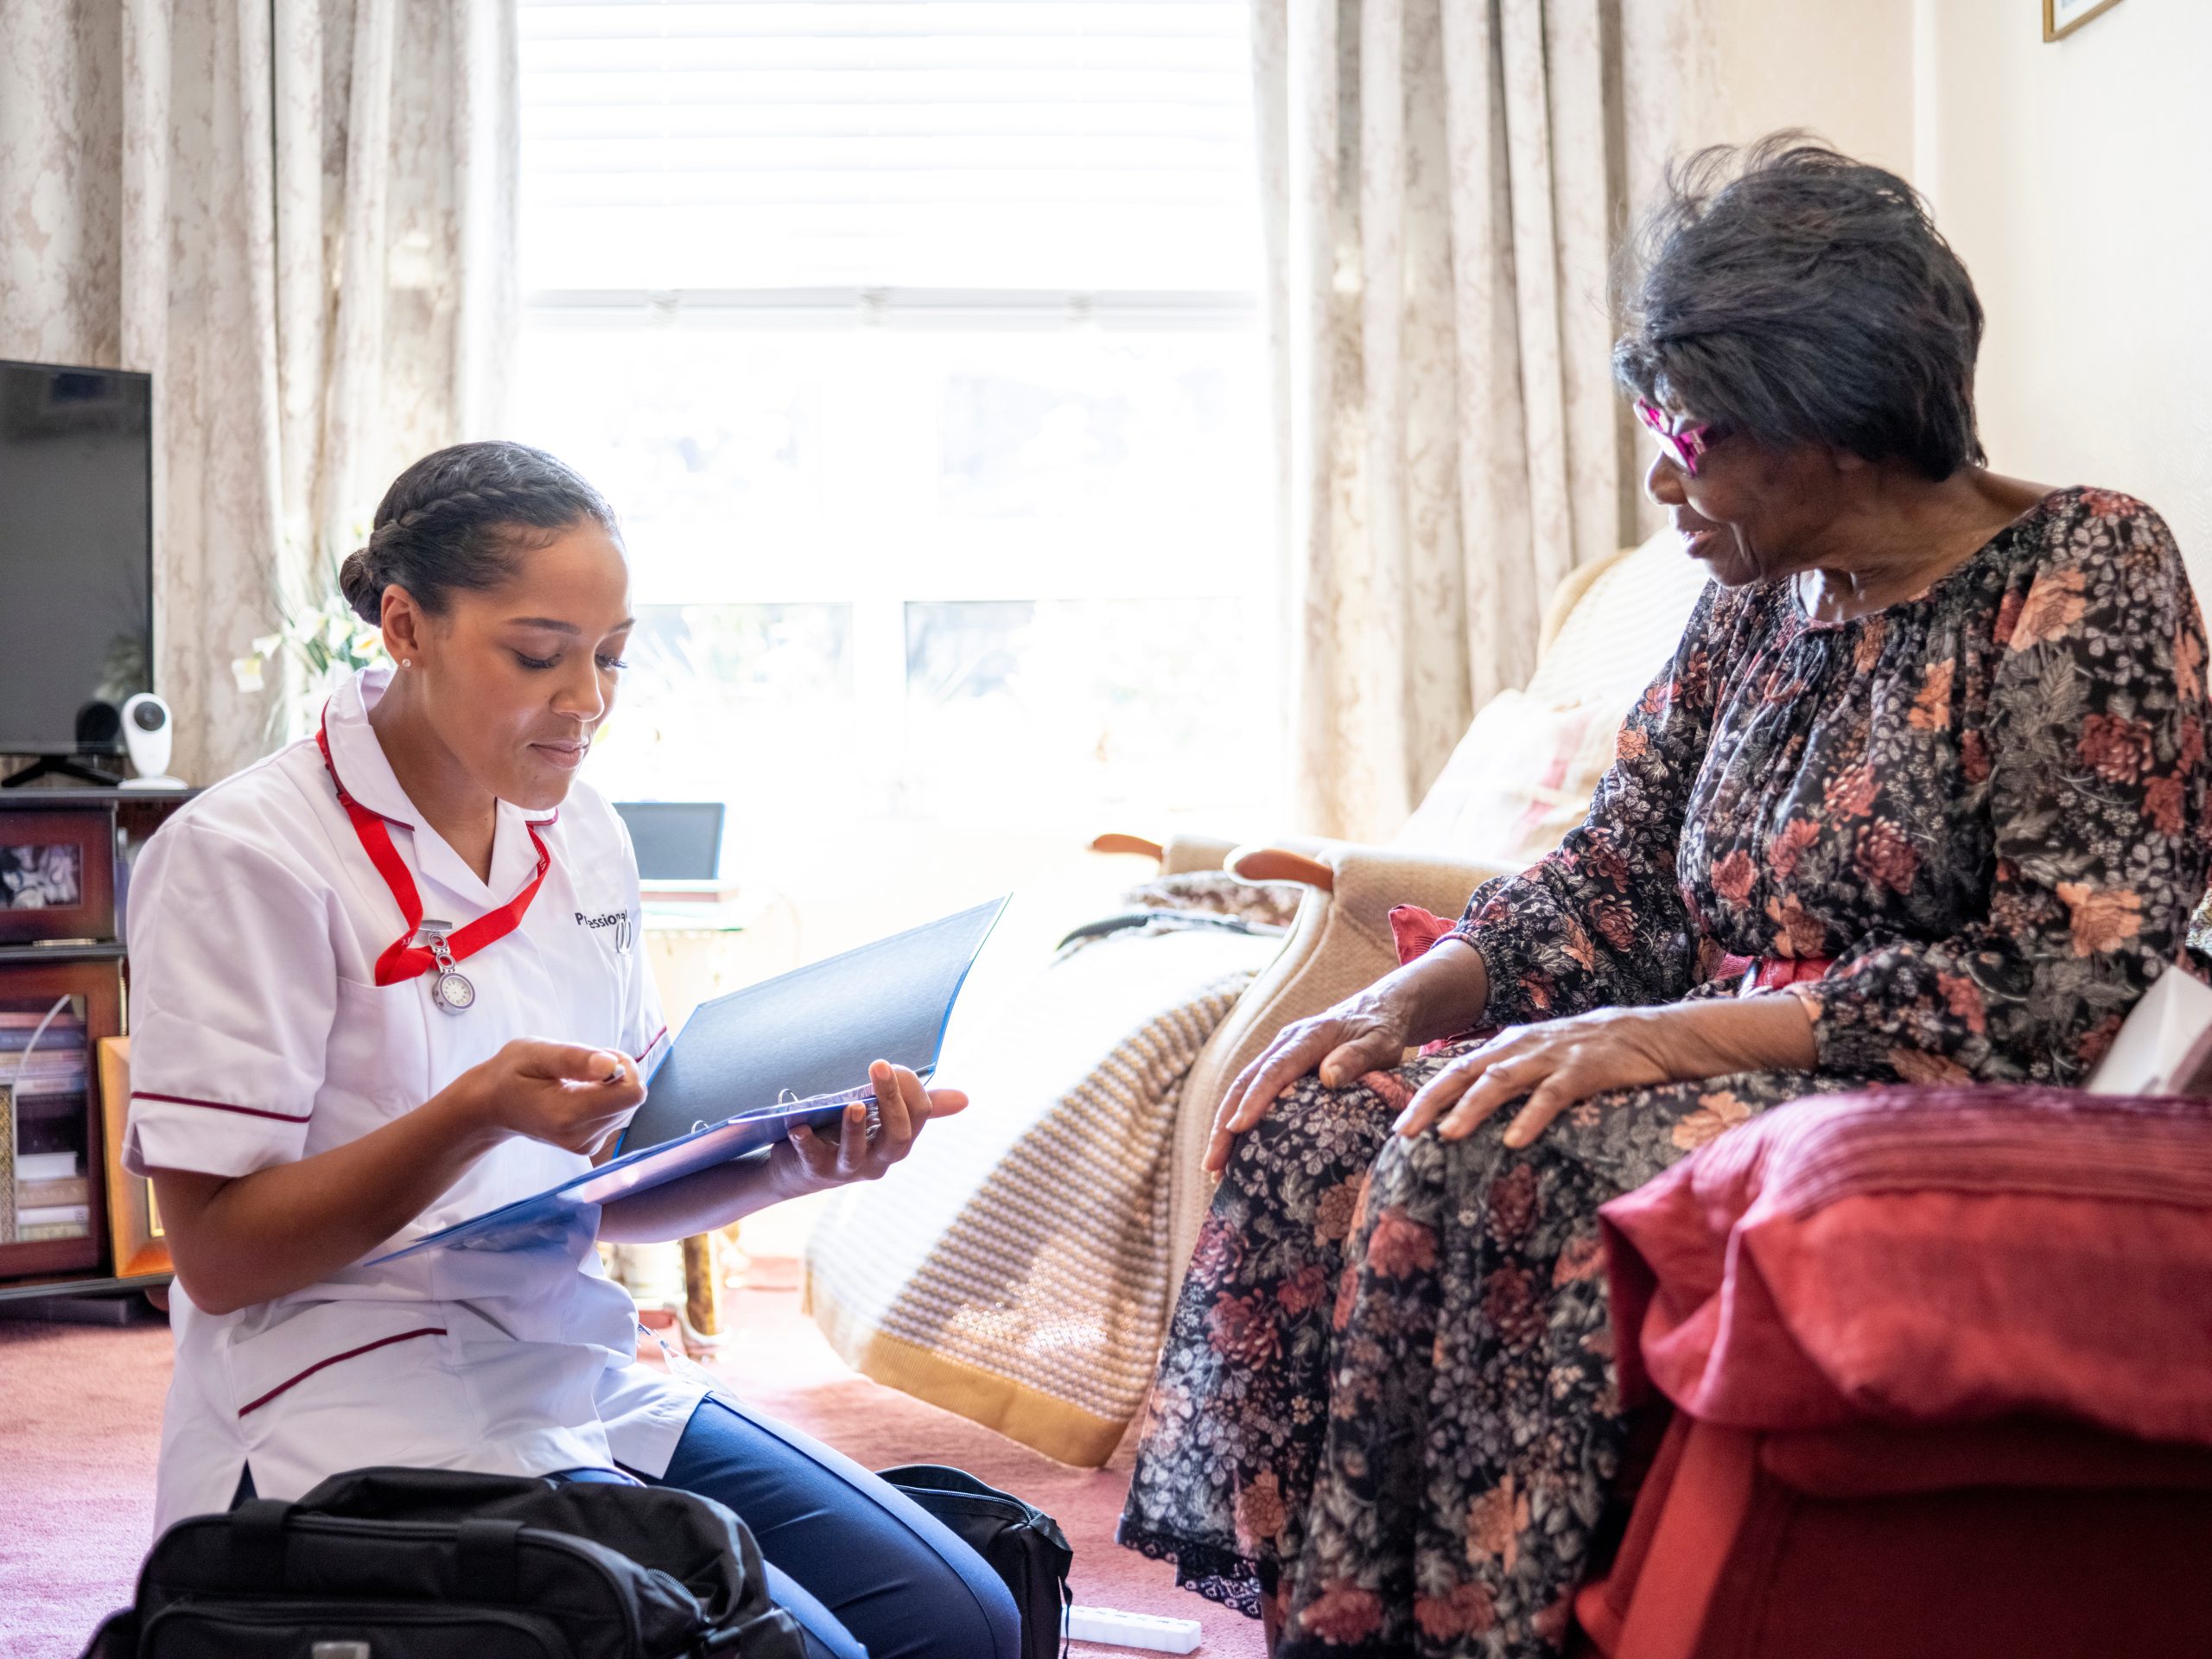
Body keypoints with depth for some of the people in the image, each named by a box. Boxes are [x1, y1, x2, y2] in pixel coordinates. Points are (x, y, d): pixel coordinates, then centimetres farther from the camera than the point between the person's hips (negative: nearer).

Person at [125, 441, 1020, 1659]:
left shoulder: (581, 838, 10)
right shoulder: (246, 856, -11)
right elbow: (218, 1256, -13)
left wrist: (789, 1164, -8)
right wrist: (477, 1113, -26)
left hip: (577, 1375, 7)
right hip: (360, 1411, -7)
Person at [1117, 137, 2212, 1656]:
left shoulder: (2084, 574, -9)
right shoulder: (1759, 598, 13)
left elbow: (2063, 979, -18)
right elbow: (1610, 884, 14)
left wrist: (1669, 1035, -23)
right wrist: (1405, 1000, -6)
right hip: (1734, 1081, 8)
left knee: (1504, 1156, -29)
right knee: (1324, 1123, -12)